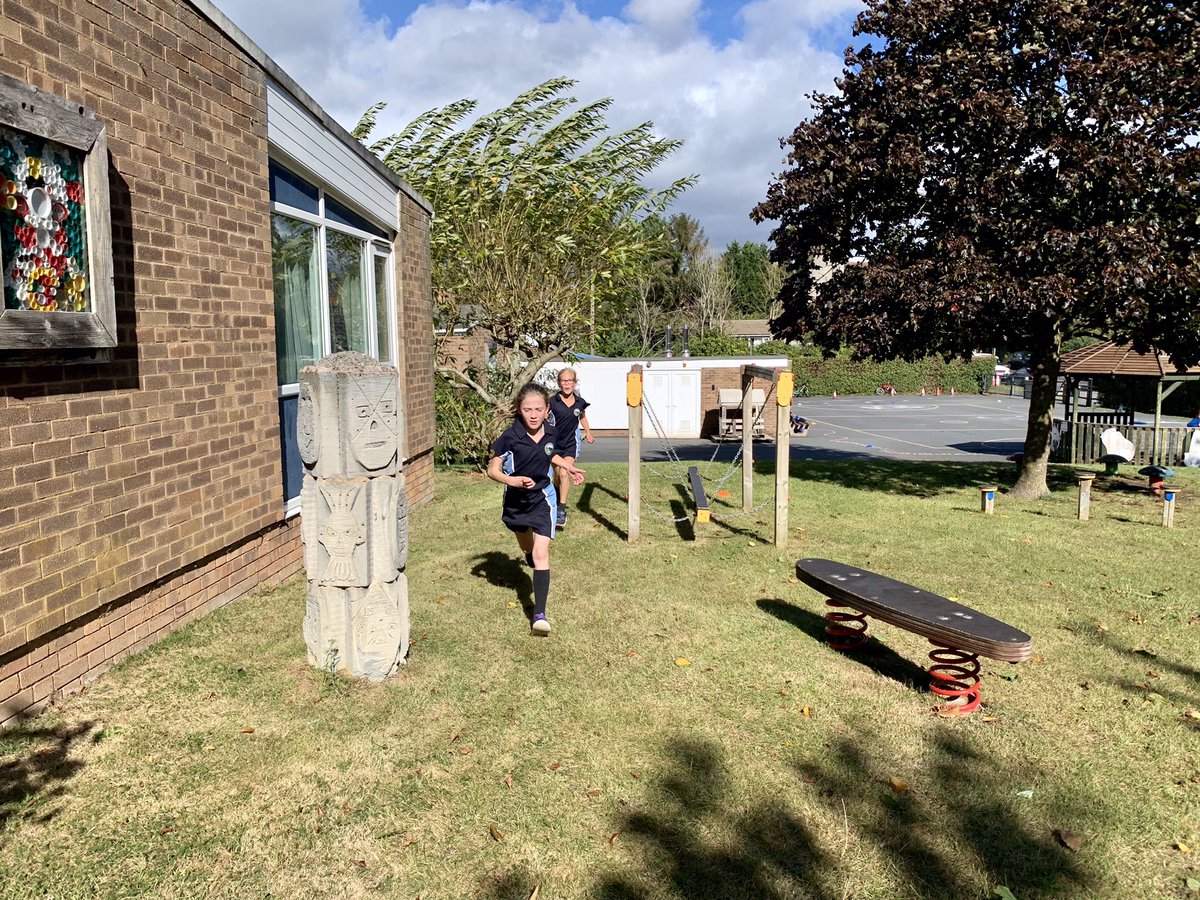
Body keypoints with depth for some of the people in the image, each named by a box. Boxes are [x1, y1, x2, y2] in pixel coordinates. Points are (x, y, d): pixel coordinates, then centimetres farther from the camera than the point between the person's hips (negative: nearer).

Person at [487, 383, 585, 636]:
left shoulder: (550, 433, -11)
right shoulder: (510, 437, -23)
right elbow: (493, 470, -17)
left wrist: (569, 468, 3)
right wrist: (513, 480, -34)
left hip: (542, 499, 0)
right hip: (515, 501, 0)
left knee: (541, 553, -12)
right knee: (527, 547, 25)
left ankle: (539, 614, -12)